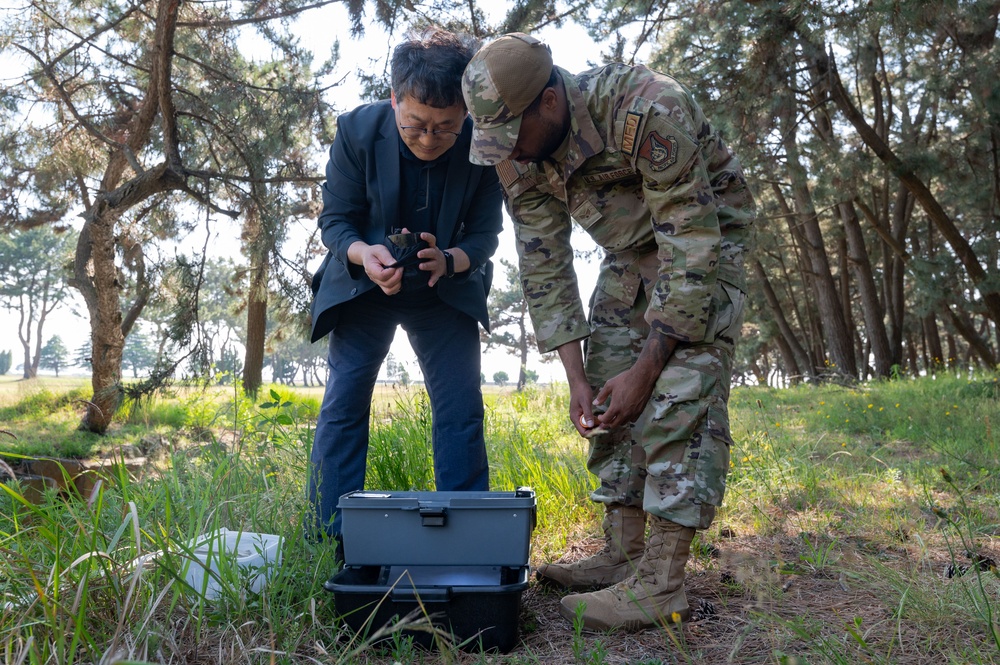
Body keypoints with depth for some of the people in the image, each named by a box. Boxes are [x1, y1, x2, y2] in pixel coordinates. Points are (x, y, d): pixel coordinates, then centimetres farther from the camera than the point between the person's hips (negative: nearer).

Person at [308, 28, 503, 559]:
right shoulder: (357, 130, -20)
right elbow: (335, 218, -12)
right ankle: (328, 548, 1)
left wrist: (447, 260, -33)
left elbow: (485, 233, -11)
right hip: (364, 283, 0)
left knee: (462, 409, -4)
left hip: (446, 290, 1)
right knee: (343, 402, -8)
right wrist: (364, 255, -34)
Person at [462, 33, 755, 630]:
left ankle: (662, 585, -17)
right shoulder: (519, 157, -14)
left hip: (708, 232, -6)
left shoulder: (649, 112, -35)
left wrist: (646, 367, -30)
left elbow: (692, 249, -32)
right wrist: (577, 376, -15)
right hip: (632, 244, 6)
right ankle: (623, 554, 5)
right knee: (608, 387, -2)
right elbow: (544, 267, -9)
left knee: (682, 388, -19)